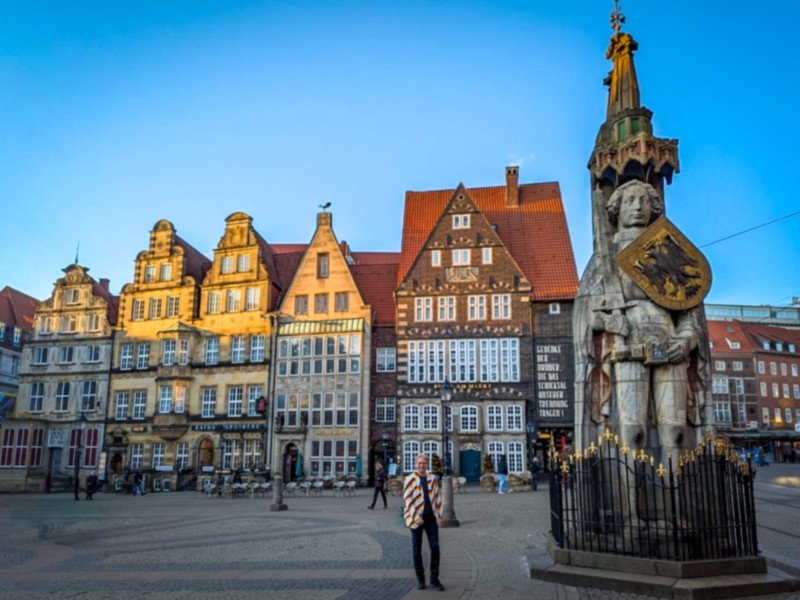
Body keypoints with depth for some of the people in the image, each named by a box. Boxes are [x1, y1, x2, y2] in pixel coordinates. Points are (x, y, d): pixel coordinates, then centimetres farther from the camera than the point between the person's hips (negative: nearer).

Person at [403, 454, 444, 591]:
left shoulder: (432, 479, 9)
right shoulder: (410, 480, -4)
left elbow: (437, 497, 13)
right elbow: (408, 499, -8)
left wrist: (438, 514, 7)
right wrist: (415, 517, -14)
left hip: (431, 517, 3)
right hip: (416, 518, -3)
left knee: (435, 547, 0)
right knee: (416, 549, 6)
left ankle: (434, 578, 12)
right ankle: (420, 579, 18)